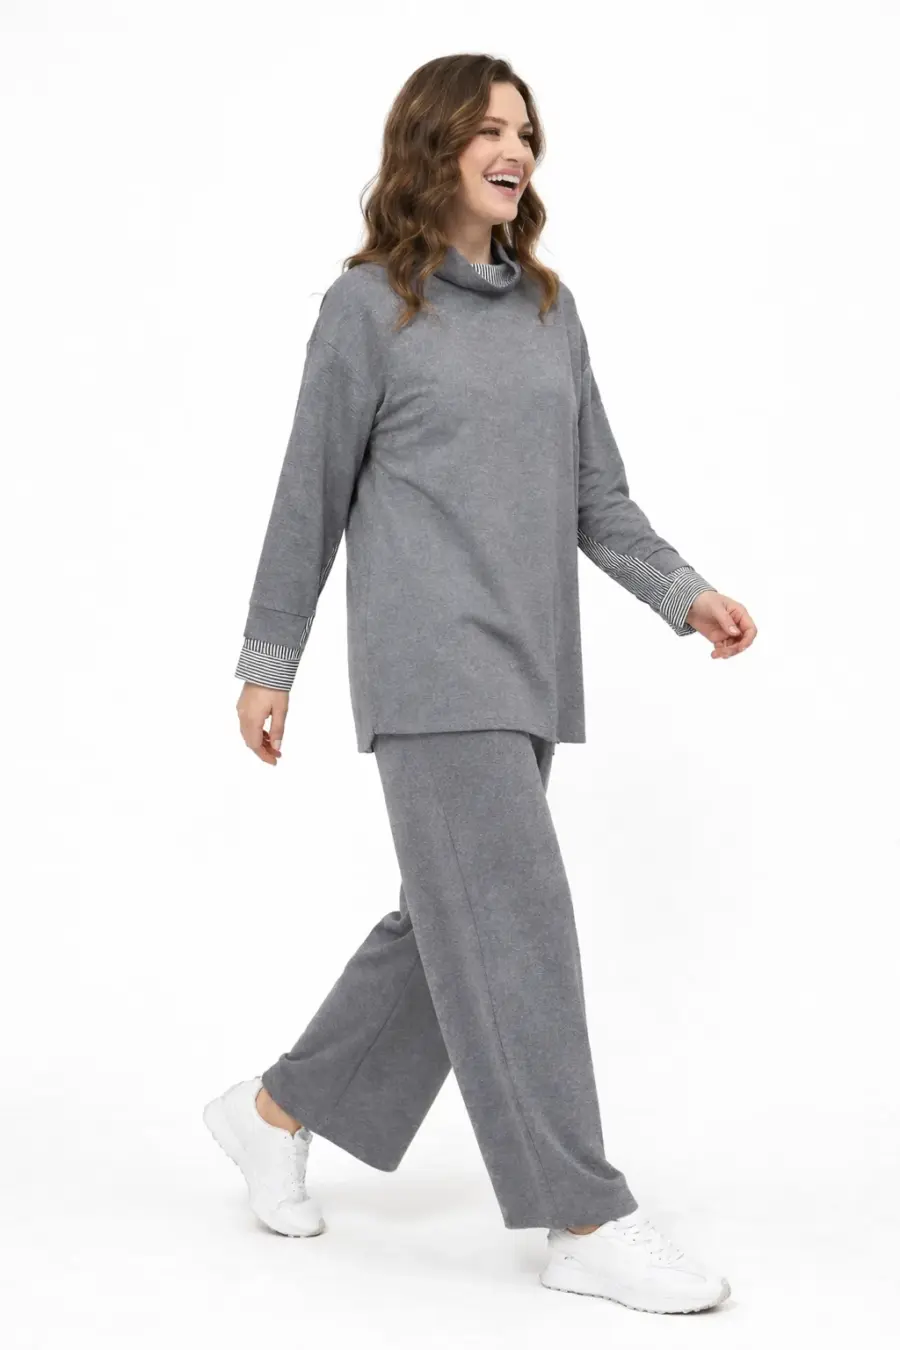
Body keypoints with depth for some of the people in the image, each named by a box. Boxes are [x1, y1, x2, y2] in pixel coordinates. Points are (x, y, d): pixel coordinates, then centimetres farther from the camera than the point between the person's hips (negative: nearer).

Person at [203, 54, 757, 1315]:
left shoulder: (549, 308, 15)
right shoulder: (370, 305, -1)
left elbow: (597, 494, 13)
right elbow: (312, 497, 1)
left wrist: (684, 592, -1)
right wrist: (267, 664, 2)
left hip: (529, 668, 7)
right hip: (430, 663, -7)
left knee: (452, 923, 11)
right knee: (514, 924, -9)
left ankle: (278, 1107, 29)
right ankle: (587, 1221, -1)